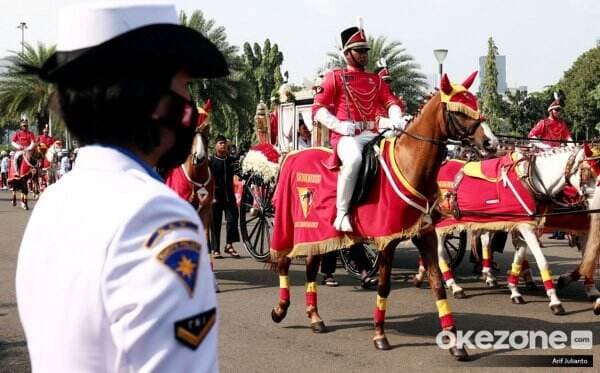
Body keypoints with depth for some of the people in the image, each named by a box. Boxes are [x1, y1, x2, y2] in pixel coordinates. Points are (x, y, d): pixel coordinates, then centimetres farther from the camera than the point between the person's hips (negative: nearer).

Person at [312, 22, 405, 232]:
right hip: (346, 136, -5)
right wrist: (339, 125, -17)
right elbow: (317, 109, 0)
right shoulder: (335, 77, 7)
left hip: (373, 134, 6)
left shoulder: (375, 79, 23)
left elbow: (391, 102, 15)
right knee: (354, 159, -38)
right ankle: (342, 212, -27)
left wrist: (395, 120, -9)